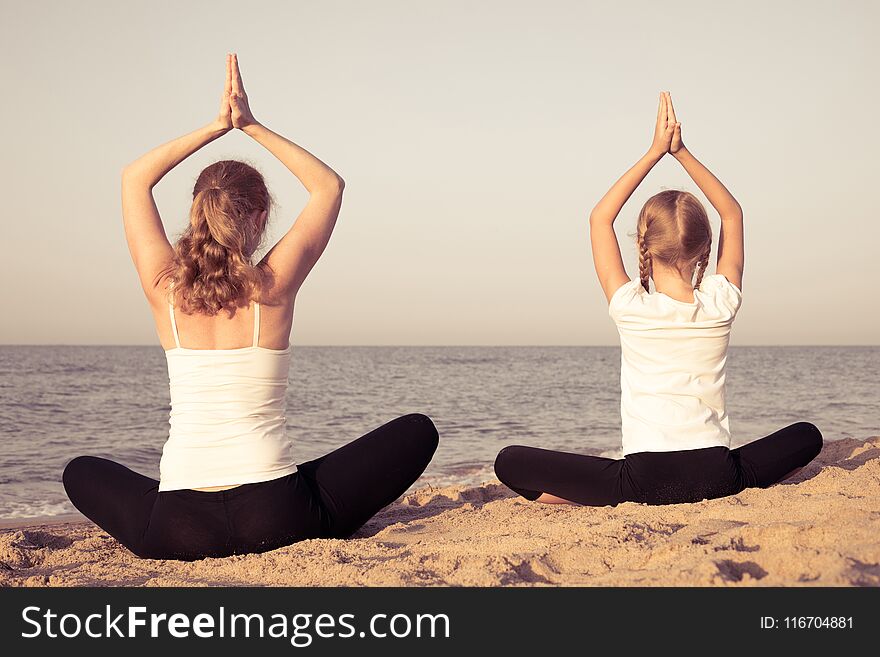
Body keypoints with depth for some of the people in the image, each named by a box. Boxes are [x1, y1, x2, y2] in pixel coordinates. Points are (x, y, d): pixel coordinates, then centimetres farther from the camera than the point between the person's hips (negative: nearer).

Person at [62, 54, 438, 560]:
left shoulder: (165, 289, 0)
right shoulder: (272, 287, -5)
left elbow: (135, 177, 17)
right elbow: (329, 185, 11)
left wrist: (218, 125, 14)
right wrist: (252, 125, 9)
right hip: (276, 519, -2)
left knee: (82, 472, 34)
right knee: (418, 431, 15)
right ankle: (324, 524, 12)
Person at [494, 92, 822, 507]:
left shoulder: (631, 310, -6)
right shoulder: (720, 305, 0)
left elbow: (600, 216, 6)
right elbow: (732, 213, 15)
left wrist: (655, 152, 7)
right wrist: (681, 152, 11)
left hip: (646, 481, -3)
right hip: (717, 478, 3)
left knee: (510, 463, 6)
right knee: (807, 436, 30)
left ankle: (611, 501, -7)